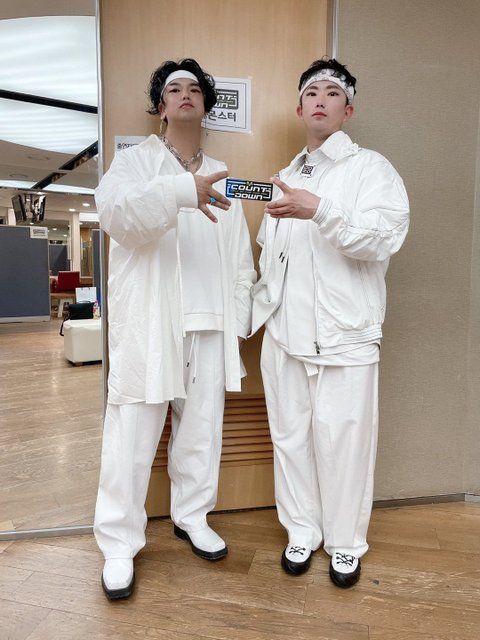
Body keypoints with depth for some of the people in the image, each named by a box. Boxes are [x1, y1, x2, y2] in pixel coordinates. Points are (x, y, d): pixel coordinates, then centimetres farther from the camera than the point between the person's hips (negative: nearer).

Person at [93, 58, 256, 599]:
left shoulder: (221, 176, 18)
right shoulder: (133, 161, 8)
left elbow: (240, 257, 14)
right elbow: (115, 211, -16)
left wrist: (239, 321, 6)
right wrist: (182, 190, -31)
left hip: (210, 323, 4)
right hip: (149, 323, -3)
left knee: (202, 428, 10)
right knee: (133, 434, -1)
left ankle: (191, 517, 29)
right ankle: (119, 543, 14)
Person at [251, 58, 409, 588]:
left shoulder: (371, 168, 3)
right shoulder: (285, 178, 19)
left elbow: (381, 240, -13)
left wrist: (320, 210, -25)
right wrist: (262, 307, 11)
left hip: (346, 335, -4)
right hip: (285, 332, 5)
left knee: (343, 441, 2)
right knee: (290, 436, 11)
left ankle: (345, 542, 25)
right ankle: (302, 531, 31)